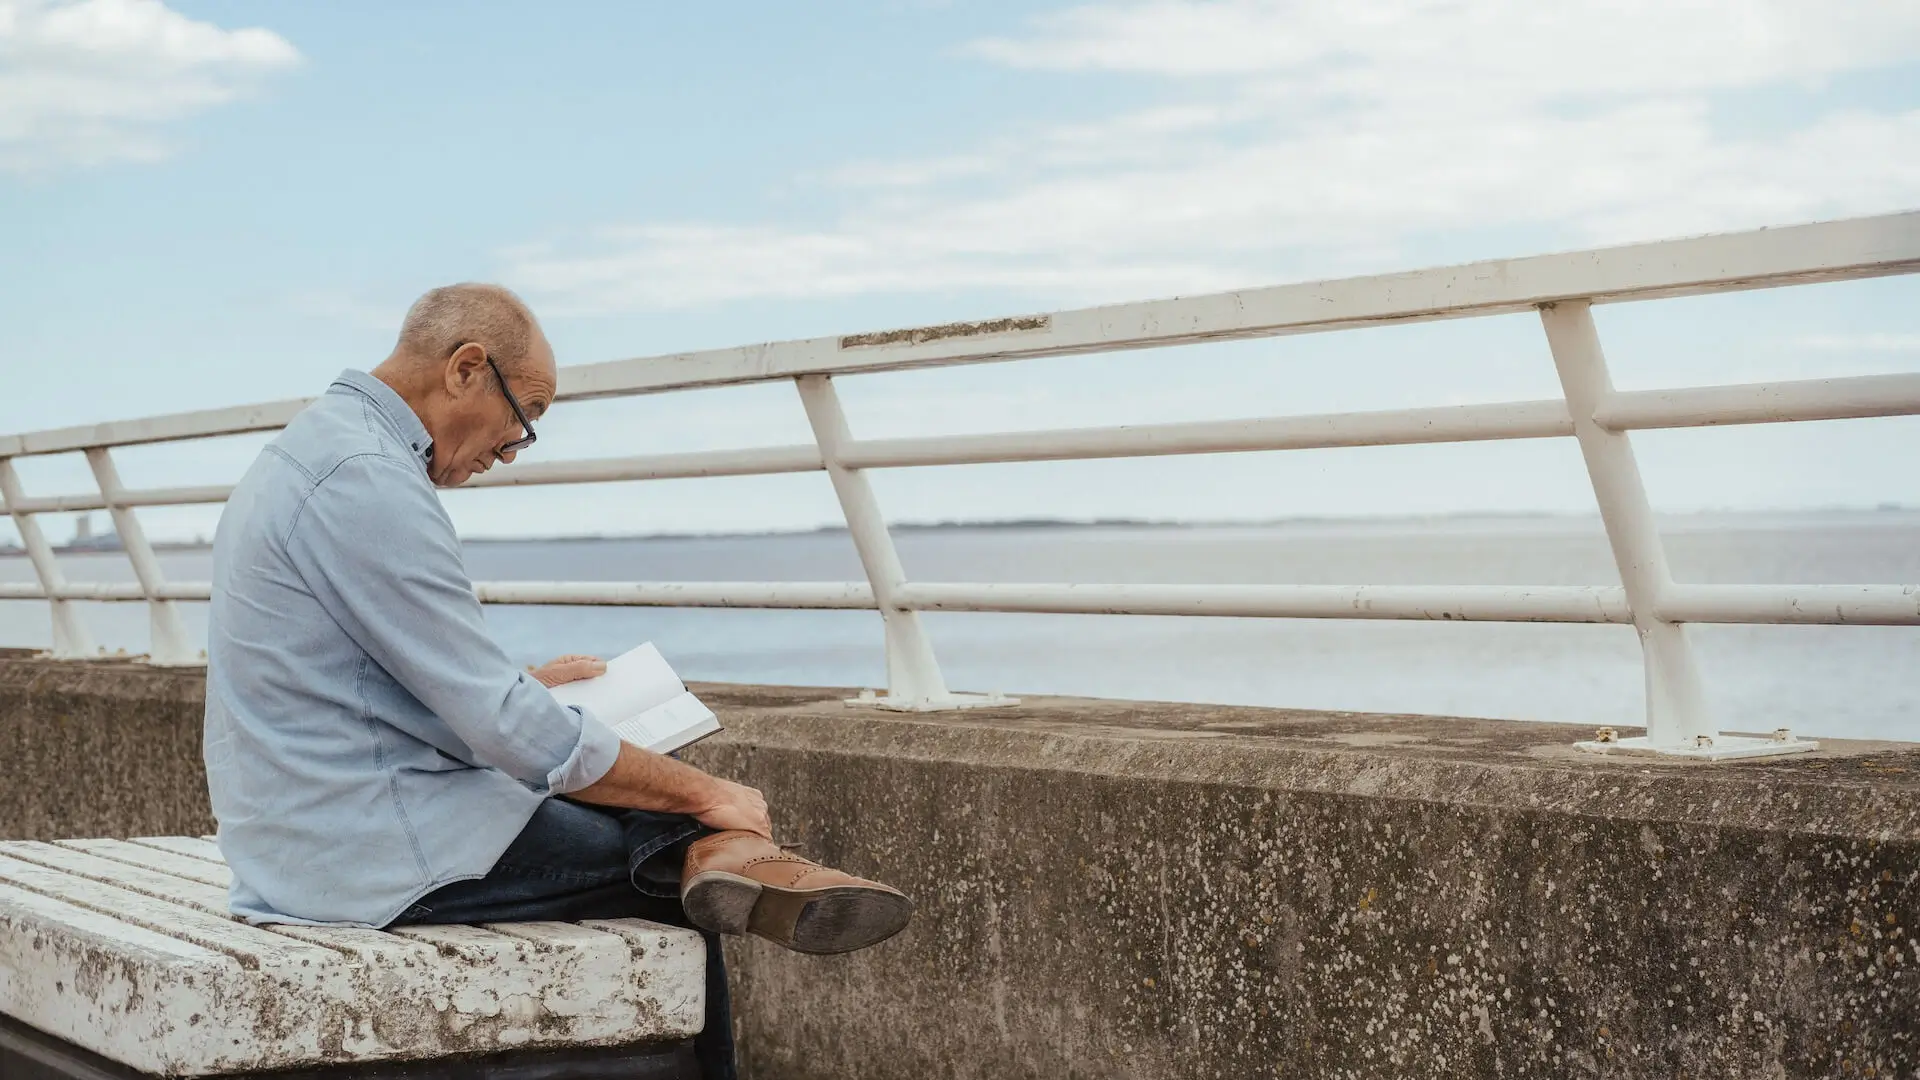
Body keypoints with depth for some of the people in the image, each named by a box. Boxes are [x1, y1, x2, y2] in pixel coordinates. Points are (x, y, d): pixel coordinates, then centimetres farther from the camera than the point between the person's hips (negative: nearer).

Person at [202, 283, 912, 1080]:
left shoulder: (317, 446, 12)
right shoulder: (367, 483, -20)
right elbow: (509, 730, -21)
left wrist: (522, 686, 18)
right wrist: (703, 793, -12)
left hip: (315, 828, 10)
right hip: (375, 852, -10)